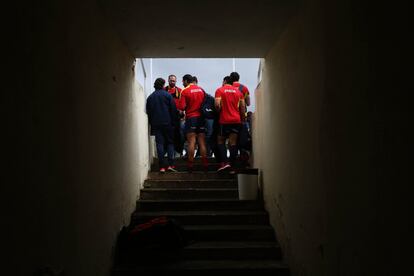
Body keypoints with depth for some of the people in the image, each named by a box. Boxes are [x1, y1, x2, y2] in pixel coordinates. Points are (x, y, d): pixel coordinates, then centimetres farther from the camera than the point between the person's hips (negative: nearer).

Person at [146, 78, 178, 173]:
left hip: (156, 124, 2)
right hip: (167, 123, -2)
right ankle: (170, 164, -6)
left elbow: (148, 111, 10)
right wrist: (173, 121, 3)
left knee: (159, 143, 2)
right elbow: (173, 110, -4)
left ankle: (162, 166, -4)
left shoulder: (150, 97, 8)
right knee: (170, 142, 6)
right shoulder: (167, 95, -2)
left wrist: (152, 122, 17)